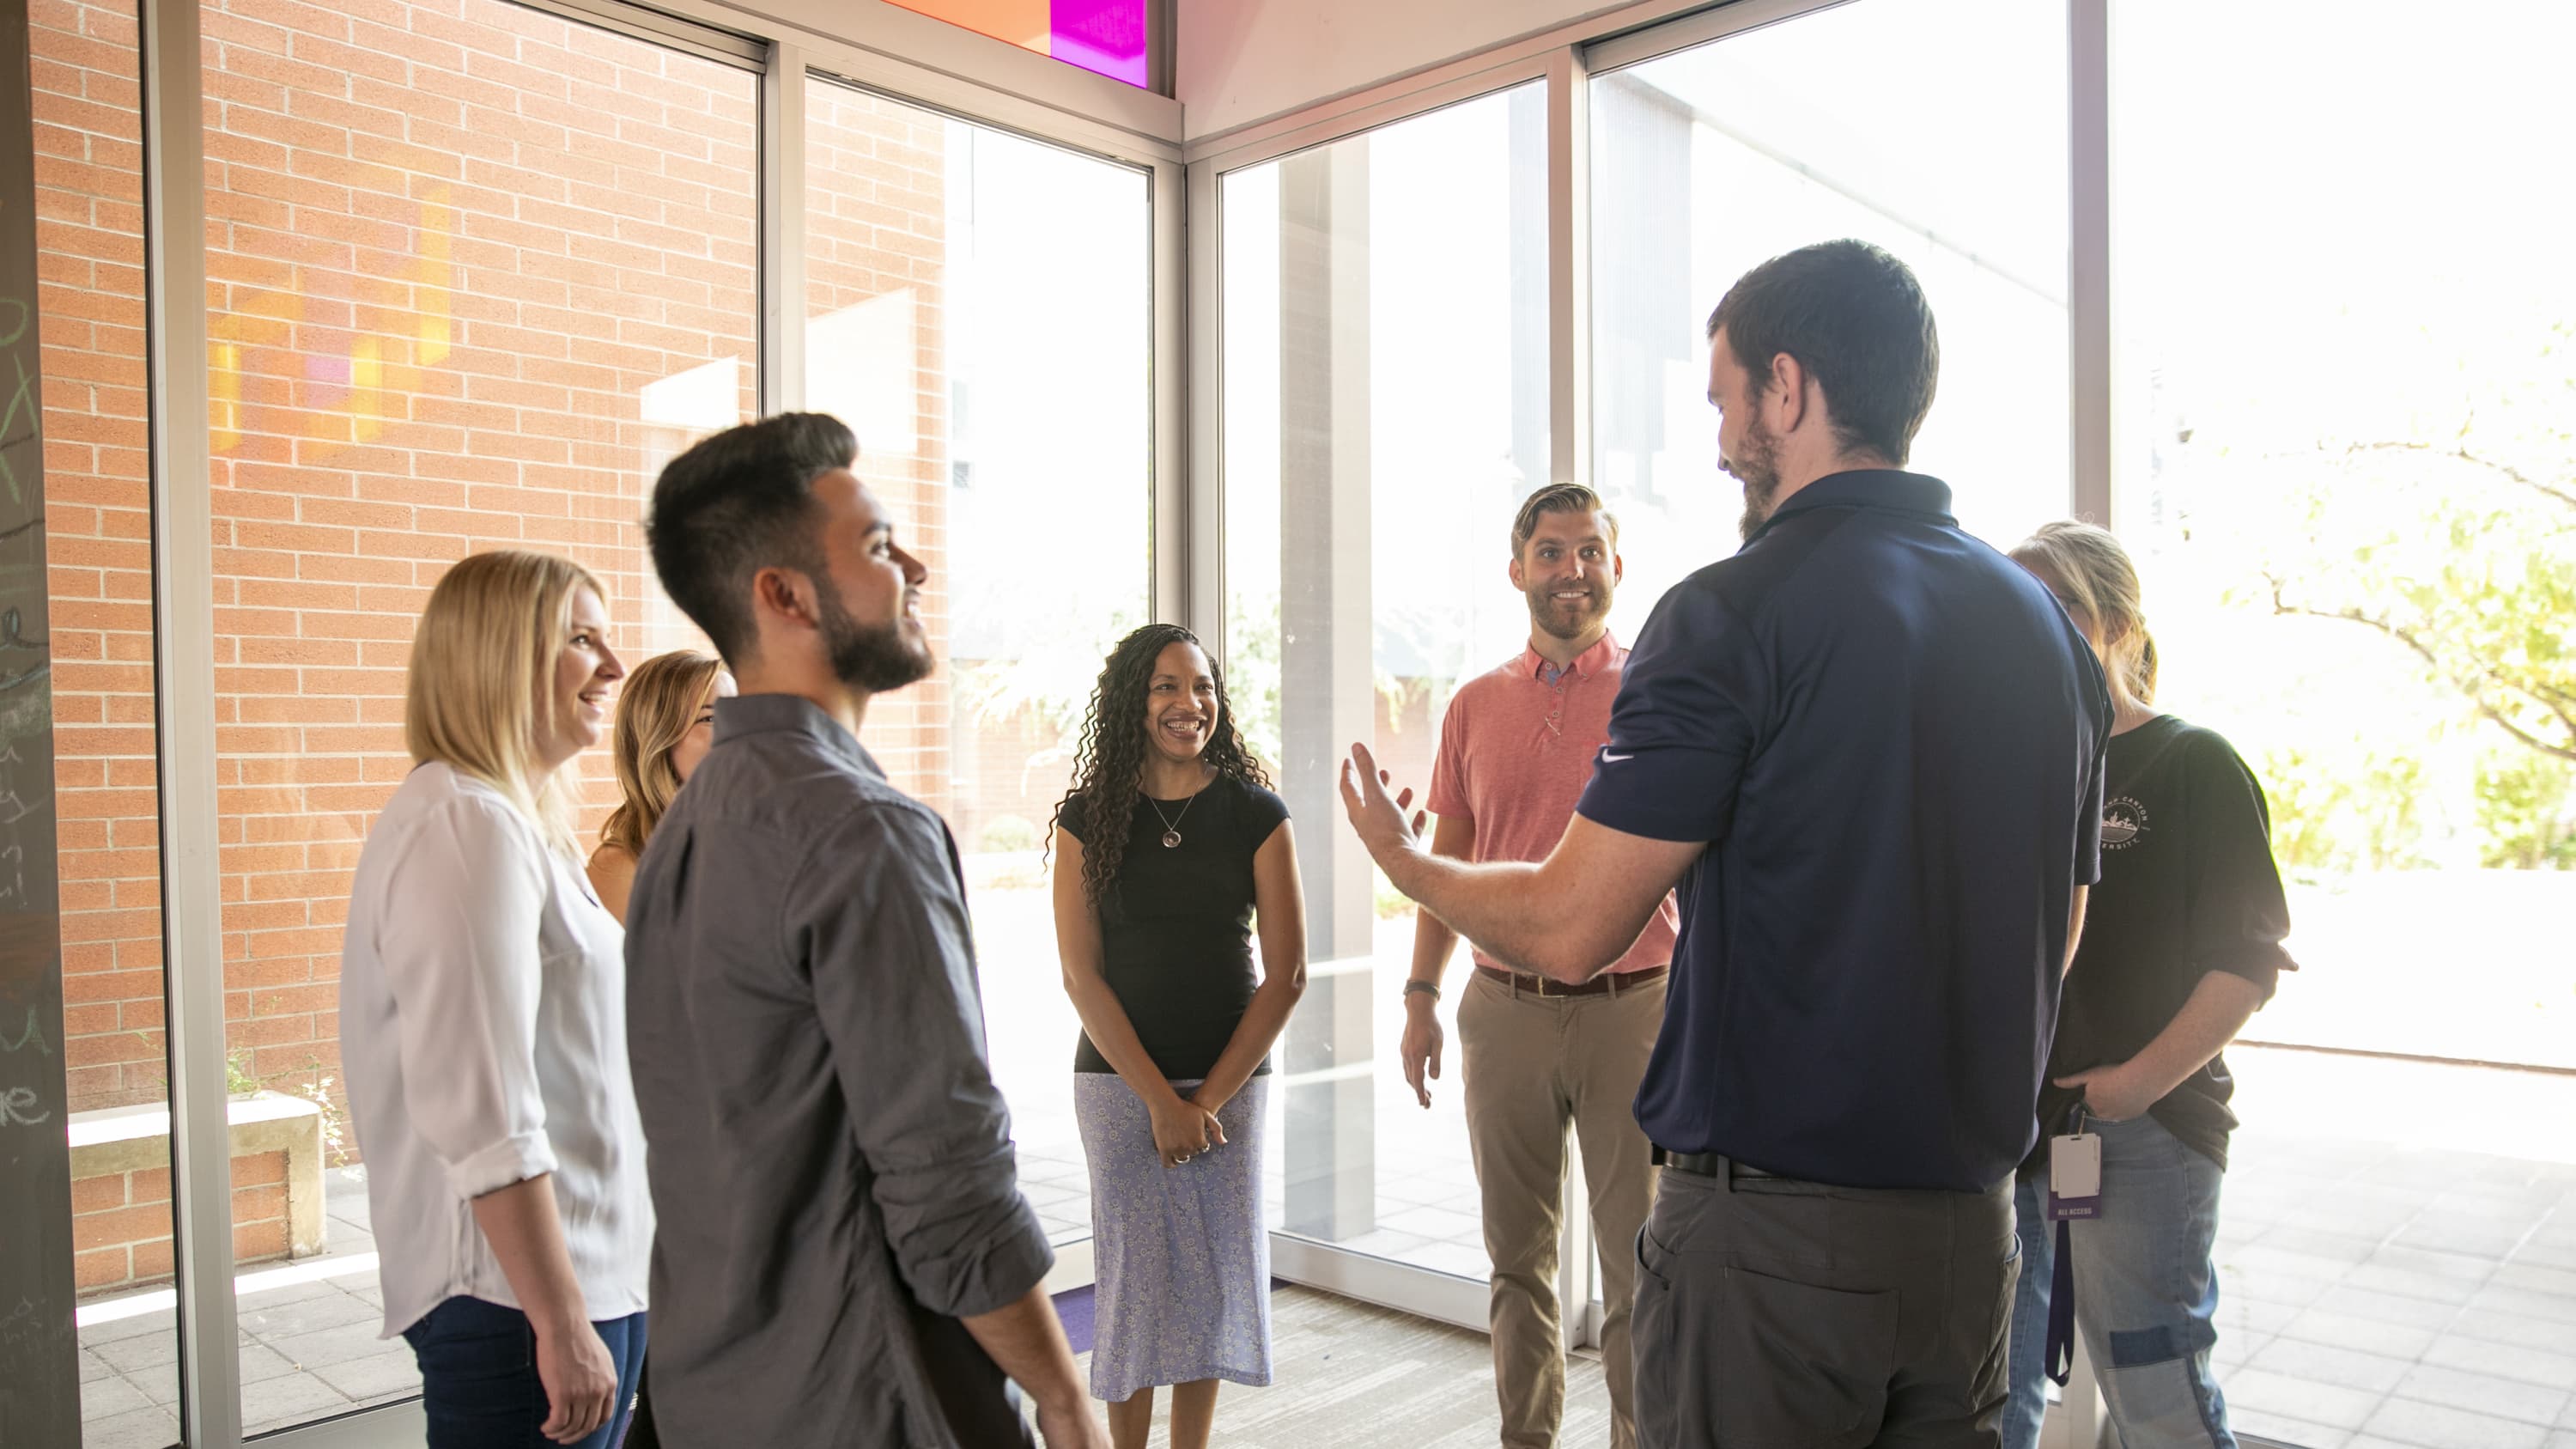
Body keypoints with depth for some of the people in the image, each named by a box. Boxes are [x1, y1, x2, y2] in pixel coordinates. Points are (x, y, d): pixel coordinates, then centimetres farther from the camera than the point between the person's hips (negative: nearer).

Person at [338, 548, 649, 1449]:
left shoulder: (515, 822, 15)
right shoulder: (467, 826, -17)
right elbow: (484, 1117, -23)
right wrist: (563, 1324, -21)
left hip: (578, 1276, 10)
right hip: (517, 1302, -10)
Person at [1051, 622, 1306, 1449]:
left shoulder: (1256, 814, -1)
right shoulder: (1087, 820, -2)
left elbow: (1286, 973, -3)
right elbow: (1082, 977, -5)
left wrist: (1211, 1096, -8)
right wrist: (1161, 1100, -11)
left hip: (1230, 1080, 1)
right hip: (1119, 1082, 0)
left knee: (1214, 1272, 8)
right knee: (1131, 1273, 4)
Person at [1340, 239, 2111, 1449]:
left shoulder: (1736, 612, -17)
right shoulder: (2048, 627, 6)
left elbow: (1568, 930, -16)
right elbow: (2055, 938, 15)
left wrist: (1405, 862, 3)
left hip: (1768, 1223, -7)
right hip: (1973, 1222, 8)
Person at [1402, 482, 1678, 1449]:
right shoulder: (1476, 706, 8)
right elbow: (1448, 862, 14)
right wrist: (1421, 995, 9)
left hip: (1633, 1006, -3)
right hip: (1505, 1007, 3)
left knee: (1637, 1262, 4)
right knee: (1517, 1257, 14)